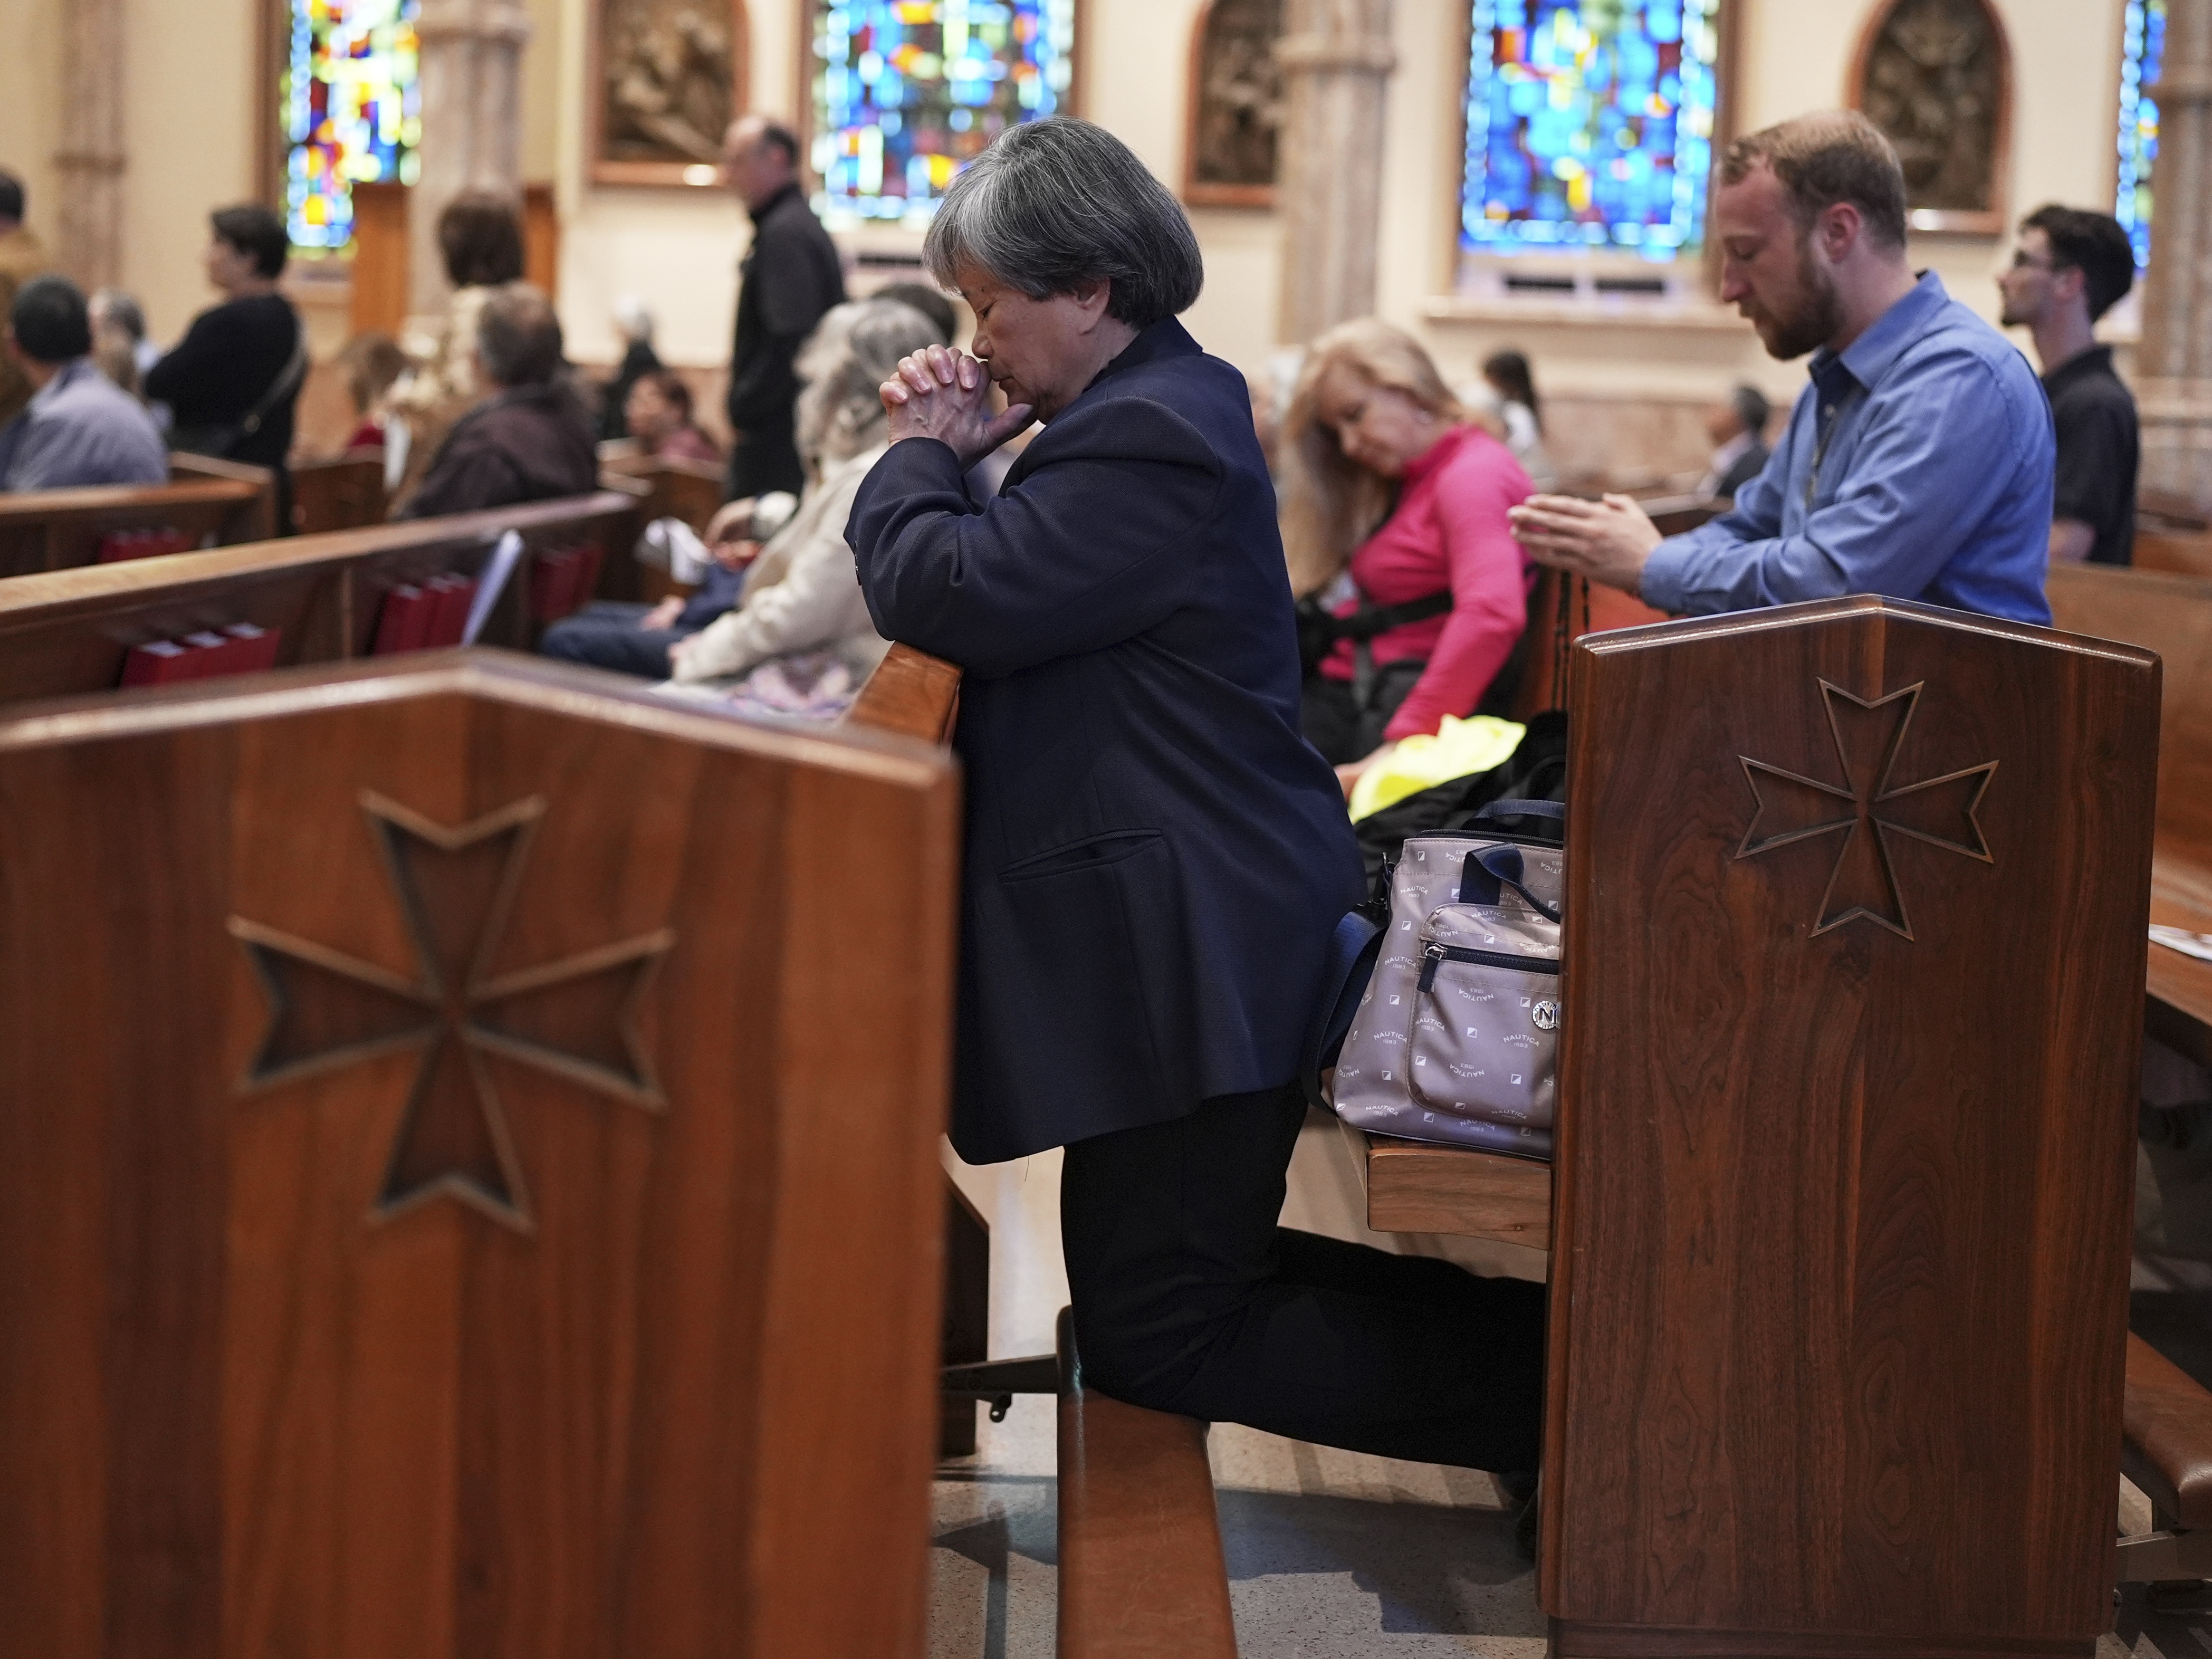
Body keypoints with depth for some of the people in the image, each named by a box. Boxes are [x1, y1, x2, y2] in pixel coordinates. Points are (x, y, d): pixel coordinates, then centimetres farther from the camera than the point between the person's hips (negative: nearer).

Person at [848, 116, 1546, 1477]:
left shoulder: (1150, 437, -19)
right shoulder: (1162, 404, 15)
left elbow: (943, 594, -23)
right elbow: (1016, 578, 18)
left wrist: (923, 455, -4)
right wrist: (957, 457, 2)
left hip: (1193, 949, -11)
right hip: (1188, 934, 11)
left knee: (1157, 1333, -6)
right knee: (1164, 1282, 16)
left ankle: (1546, 1385, -4)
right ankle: (1527, 1335, 14)